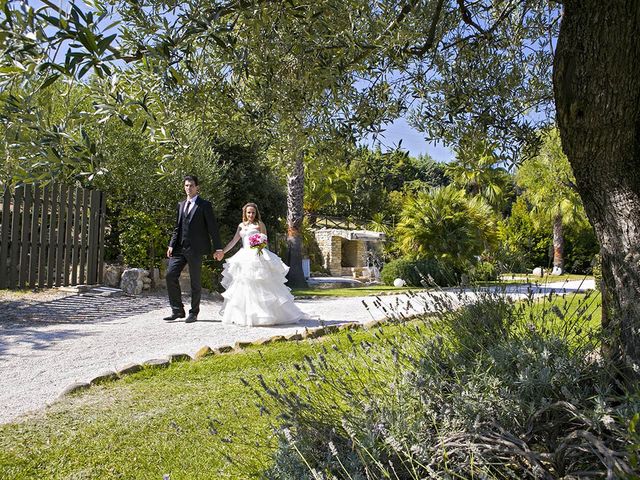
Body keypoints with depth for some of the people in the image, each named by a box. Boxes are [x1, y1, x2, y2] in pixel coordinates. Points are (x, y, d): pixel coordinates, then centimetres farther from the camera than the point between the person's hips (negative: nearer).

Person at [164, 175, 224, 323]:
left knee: (195, 282, 3)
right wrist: (171, 245, 5)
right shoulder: (181, 205, 17)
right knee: (170, 275, -4)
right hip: (180, 248, 6)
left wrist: (218, 248, -9)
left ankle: (193, 313, 16)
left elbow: (213, 227, -5)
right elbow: (177, 227, 17)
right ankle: (177, 310, 7)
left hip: (195, 249, -5)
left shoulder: (204, 205, -2)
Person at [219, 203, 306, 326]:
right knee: (244, 287, 5)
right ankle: (244, 315, 14)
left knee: (261, 287, -10)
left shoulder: (259, 224, 3)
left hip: (257, 257, -5)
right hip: (244, 258, 5)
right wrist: (222, 251, 9)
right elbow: (234, 241, 16)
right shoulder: (241, 226, 17)